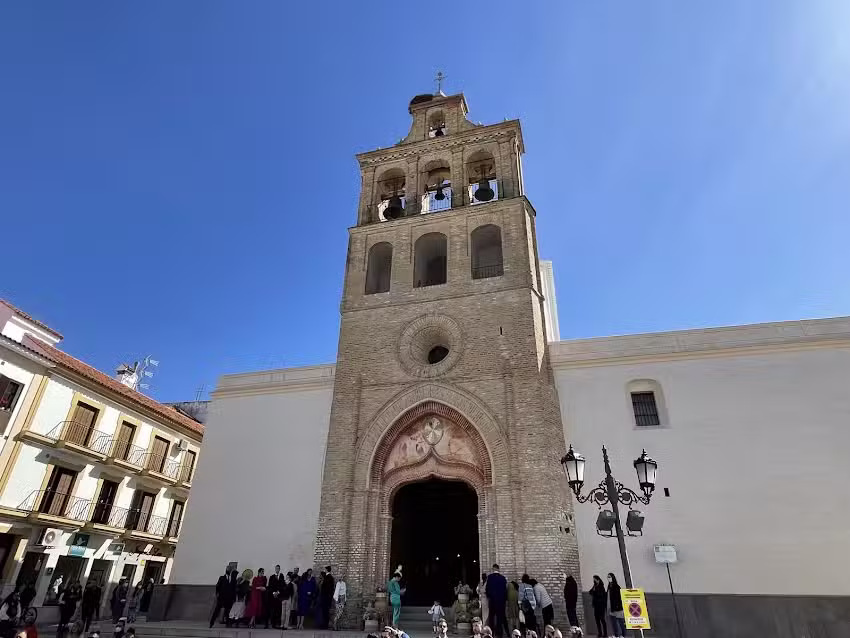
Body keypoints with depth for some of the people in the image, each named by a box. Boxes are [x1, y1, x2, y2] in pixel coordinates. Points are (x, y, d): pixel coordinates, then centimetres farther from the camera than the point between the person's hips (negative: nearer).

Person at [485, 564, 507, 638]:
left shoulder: (490, 577, -8)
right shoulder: (502, 577, -3)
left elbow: (487, 587, -7)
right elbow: (505, 589, 0)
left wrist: (487, 596, 10)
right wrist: (506, 599, 9)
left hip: (492, 598, -1)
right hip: (501, 599, 1)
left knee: (492, 615, 8)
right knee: (500, 615, 7)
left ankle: (492, 631, 7)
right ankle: (499, 632, 7)